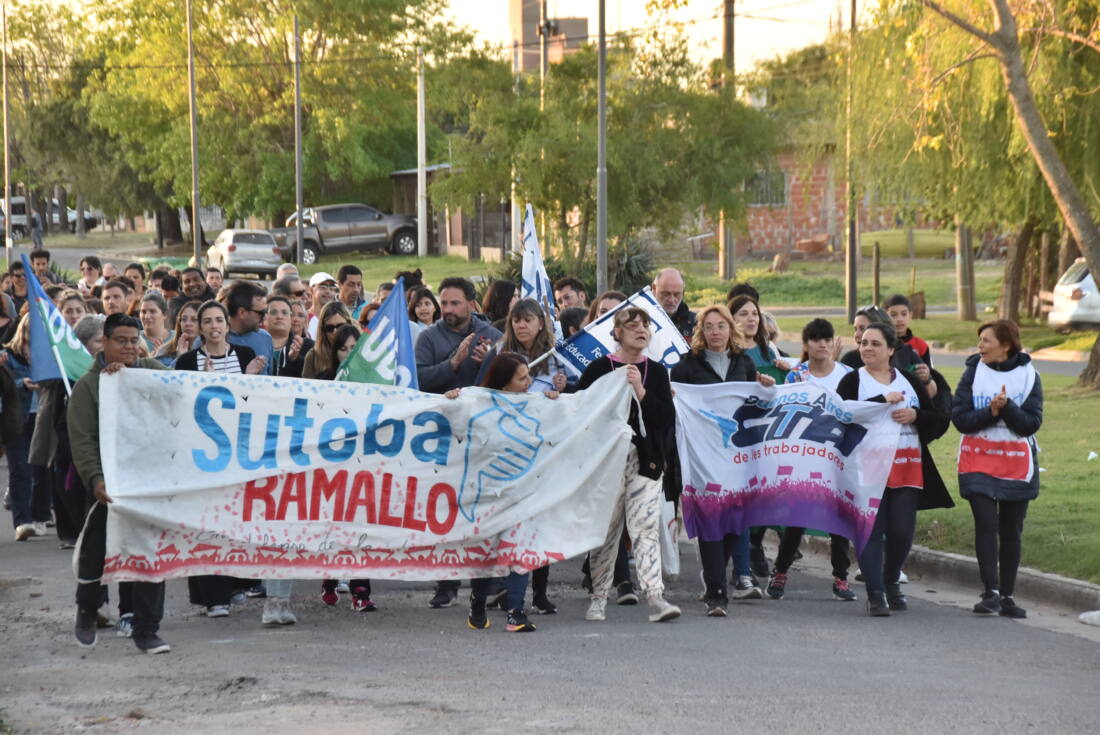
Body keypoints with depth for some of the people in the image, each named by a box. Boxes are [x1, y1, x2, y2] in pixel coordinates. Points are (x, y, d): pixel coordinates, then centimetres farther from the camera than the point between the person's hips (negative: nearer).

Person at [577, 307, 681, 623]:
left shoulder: (656, 372, 10)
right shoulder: (598, 369, 2)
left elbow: (668, 417, 0)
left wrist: (641, 392, -11)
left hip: (645, 462, 1)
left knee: (646, 528, -10)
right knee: (605, 530, 5)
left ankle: (655, 598, -18)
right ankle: (599, 598, 16)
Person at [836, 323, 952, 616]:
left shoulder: (909, 381, 13)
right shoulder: (853, 381, 4)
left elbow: (940, 421, 11)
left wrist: (915, 415, -9)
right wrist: (883, 400, -17)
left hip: (907, 469, 3)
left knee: (902, 532, 2)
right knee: (871, 531, -7)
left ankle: (891, 583, 26)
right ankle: (875, 595, -2)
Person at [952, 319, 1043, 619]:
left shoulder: (1028, 376, 0)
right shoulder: (974, 372, 1)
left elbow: (1031, 423, -7)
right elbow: (960, 418, -5)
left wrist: (1006, 407, -21)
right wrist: (991, 412, -18)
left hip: (1016, 464, 1)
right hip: (978, 462, -1)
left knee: (1011, 531, 6)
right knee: (986, 525, -11)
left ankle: (1007, 596, 13)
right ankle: (991, 592, -12)